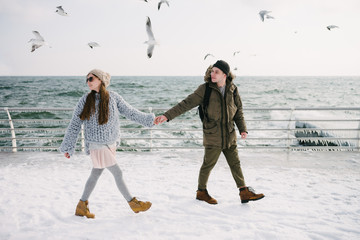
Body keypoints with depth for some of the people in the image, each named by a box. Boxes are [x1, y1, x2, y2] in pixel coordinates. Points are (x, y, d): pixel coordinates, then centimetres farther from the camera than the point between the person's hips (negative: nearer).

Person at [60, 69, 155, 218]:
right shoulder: (85, 100, -7)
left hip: (111, 144, 4)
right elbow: (74, 125, -1)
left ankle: (81, 206, 28)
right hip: (97, 145, -4)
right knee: (118, 173, -1)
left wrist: (150, 120, 6)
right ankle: (133, 203, 14)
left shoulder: (113, 97, 0)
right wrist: (67, 147, 1)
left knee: (95, 174, 13)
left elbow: (130, 112, 7)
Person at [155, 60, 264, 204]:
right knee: (208, 164, 5)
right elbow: (186, 103, -13)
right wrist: (167, 116, -22)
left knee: (235, 163, 12)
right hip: (213, 136, -4)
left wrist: (242, 129, -1)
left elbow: (239, 111, 11)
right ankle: (201, 192, 26)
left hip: (230, 135, 4)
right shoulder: (205, 89, -10)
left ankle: (244, 193, 23)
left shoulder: (232, 89, 2)